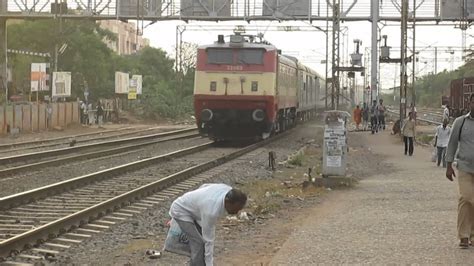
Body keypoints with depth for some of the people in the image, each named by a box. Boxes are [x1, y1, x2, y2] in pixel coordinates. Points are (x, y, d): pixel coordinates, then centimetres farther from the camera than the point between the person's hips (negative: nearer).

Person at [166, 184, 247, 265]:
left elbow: (205, 186, 3)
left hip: (192, 209, 9)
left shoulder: (229, 191, -18)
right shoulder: (211, 211, -39)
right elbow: (208, 241, -31)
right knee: (199, 244, -16)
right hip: (181, 210, -9)